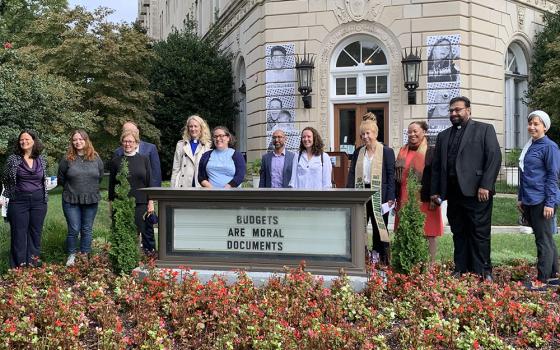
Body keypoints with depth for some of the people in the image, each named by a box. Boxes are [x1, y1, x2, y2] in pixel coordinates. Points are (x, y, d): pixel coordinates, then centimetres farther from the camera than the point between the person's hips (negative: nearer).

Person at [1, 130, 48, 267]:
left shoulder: (42, 160, 4)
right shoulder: (13, 159, -4)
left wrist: (44, 197, 10)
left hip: (39, 202, 2)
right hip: (18, 202, -2)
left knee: (35, 233, 9)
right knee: (19, 234, 2)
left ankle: (33, 263, 20)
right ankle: (19, 267, 11)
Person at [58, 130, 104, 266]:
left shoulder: (96, 158, 2)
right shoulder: (67, 159, -4)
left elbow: (100, 177, 12)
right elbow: (61, 179, 6)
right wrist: (71, 189, 11)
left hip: (91, 200, 2)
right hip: (71, 200, -2)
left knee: (87, 230, 9)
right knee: (74, 229, -1)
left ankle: (85, 255, 20)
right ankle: (71, 255, 17)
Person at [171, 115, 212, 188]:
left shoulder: (208, 146, 6)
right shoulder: (181, 145, 12)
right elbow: (176, 169, 11)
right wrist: (173, 188, 4)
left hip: (201, 186, -1)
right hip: (184, 186, 1)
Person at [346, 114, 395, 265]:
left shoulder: (387, 152, -1)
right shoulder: (358, 152, 12)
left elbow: (391, 176, -4)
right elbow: (352, 174, 10)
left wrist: (390, 198, -11)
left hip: (378, 195, -4)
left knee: (379, 227, 3)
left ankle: (380, 260, 11)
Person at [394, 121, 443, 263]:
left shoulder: (431, 152, -1)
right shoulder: (403, 152, 14)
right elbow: (397, 176, 15)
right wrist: (396, 198, 11)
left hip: (425, 201, -4)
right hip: (405, 201, 5)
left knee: (428, 234, -1)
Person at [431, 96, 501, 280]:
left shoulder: (484, 129, 4)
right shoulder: (443, 136, 19)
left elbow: (495, 157, -5)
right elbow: (436, 165, 17)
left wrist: (485, 186, -14)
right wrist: (435, 191, 9)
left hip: (476, 192, -5)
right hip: (453, 193, 5)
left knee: (480, 233, -3)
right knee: (458, 234, 8)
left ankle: (483, 273, 3)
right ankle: (461, 270, 13)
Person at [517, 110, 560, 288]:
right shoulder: (529, 146, 14)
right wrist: (520, 198, 17)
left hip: (542, 201, -8)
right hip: (528, 201, 8)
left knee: (544, 240, -3)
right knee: (546, 239, 14)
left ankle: (543, 279, 3)